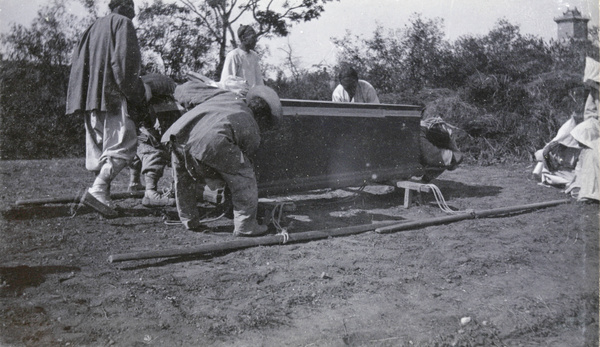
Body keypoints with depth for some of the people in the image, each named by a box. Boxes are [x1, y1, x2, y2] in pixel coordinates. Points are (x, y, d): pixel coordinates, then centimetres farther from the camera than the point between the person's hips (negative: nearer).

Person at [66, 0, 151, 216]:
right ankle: (97, 190, -26)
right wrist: (140, 92, -9)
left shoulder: (95, 27, 27)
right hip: (113, 94, -9)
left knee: (101, 147, 9)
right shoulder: (123, 23, 2)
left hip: (91, 97, 9)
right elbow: (124, 63, -12)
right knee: (124, 143, -13)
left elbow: (79, 63, 23)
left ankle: (103, 197, 8)